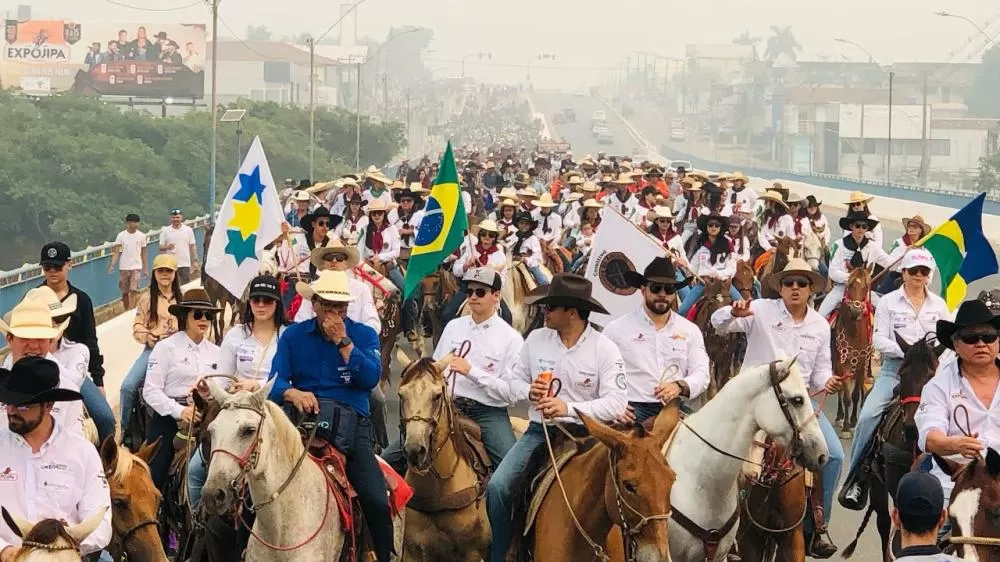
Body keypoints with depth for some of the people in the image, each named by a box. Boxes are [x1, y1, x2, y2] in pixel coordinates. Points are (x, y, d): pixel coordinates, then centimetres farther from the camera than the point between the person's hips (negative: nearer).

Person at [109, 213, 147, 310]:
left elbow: (143, 253, 9)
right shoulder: (121, 235, -1)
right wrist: (112, 265, -17)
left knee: (133, 291, -14)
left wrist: (145, 268, 9)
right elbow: (116, 251, -3)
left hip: (136, 267, -1)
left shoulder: (141, 236, 2)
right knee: (125, 293, 9)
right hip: (123, 268, 1)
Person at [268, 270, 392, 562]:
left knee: (377, 501, -17)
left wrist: (343, 342, -13)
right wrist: (294, 393, -24)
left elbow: (371, 378, -8)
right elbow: (276, 381, -2)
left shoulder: (364, 335, 8)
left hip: (352, 422, -1)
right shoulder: (293, 336, 9)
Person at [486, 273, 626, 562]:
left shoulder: (605, 349, -8)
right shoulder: (536, 338, 3)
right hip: (539, 430, 4)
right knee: (497, 486, -14)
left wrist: (569, 408, -25)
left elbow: (616, 403, -14)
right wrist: (529, 392, -11)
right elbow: (517, 378, 14)